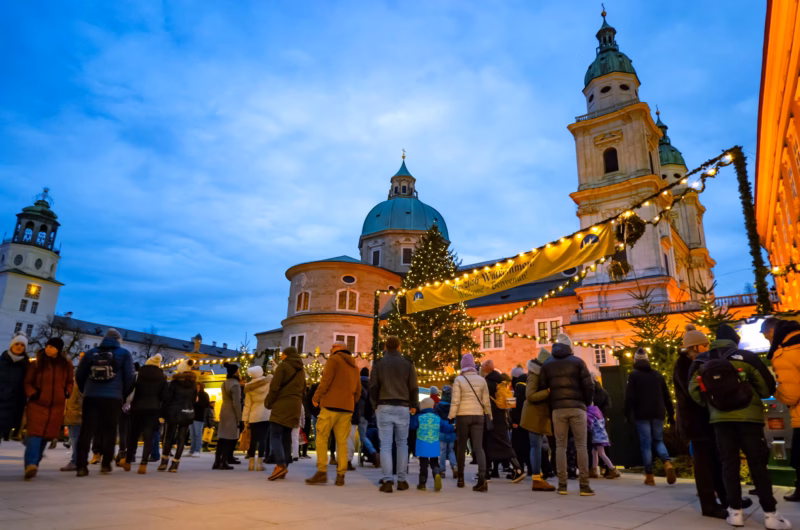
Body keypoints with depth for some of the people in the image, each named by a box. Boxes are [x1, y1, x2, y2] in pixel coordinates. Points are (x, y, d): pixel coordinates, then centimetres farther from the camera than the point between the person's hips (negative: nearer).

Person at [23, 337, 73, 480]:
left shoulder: (66, 365, 6)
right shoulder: (37, 363, 0)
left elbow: (69, 382, 17)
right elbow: (27, 382, 5)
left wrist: (67, 392, -1)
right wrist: (32, 393, -11)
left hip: (57, 406, 3)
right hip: (37, 404, -3)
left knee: (46, 436, 8)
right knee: (35, 434, -15)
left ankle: (34, 464, 21)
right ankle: (30, 464, -21)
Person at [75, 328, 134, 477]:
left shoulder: (91, 352, 12)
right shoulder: (124, 353, 4)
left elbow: (79, 375, 12)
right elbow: (129, 377, 0)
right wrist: (123, 395, 12)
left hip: (90, 397, 2)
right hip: (113, 398, -2)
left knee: (86, 430, 3)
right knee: (109, 431, 8)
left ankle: (81, 466, -3)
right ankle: (106, 464, 10)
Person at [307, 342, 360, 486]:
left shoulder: (334, 359, 0)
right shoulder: (354, 366, 21)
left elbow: (325, 380, -11)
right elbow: (358, 390, 18)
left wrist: (316, 398, -4)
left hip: (331, 405, -6)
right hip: (347, 409, 6)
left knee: (321, 439, 0)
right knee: (342, 442, 6)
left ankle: (322, 472, -6)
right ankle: (340, 475, 3)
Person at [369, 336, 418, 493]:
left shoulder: (378, 363, 3)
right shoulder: (408, 363, 2)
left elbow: (373, 387, 2)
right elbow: (414, 387, 3)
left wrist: (375, 406, 13)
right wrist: (413, 405, 15)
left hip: (384, 407, 0)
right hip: (402, 408, 0)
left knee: (386, 444, 2)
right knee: (402, 443, 11)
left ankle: (387, 481, -2)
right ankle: (401, 480, 13)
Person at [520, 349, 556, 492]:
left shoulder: (541, 374, 16)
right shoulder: (535, 375, -14)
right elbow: (530, 396, -24)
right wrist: (549, 391, -26)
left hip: (540, 415, 10)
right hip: (535, 415, -10)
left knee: (538, 447, 11)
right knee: (536, 447, -8)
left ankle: (538, 478, 15)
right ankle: (537, 481, -6)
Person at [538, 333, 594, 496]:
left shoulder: (547, 364, 7)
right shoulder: (577, 361, 1)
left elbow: (542, 388, 4)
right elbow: (589, 385, -3)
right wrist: (587, 403, 11)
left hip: (558, 409, 1)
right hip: (577, 407, -1)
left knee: (560, 446, 6)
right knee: (581, 446, 3)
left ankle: (562, 485, 5)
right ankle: (584, 486, 2)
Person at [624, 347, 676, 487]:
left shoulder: (633, 375, -3)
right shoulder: (657, 374, 11)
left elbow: (629, 396, -10)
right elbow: (666, 396, 11)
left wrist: (627, 414, -4)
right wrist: (670, 414, 15)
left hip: (642, 414, -4)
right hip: (658, 413, 4)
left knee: (645, 444, 1)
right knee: (658, 440, 15)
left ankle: (649, 476, 0)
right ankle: (668, 463, -12)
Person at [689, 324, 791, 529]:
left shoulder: (702, 361, 2)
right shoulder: (746, 357, -5)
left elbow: (694, 390, -1)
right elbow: (768, 388, -3)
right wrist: (753, 394, 18)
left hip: (721, 419, 2)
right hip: (749, 417, -1)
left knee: (729, 464, 8)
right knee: (758, 464, 6)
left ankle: (735, 512, 8)